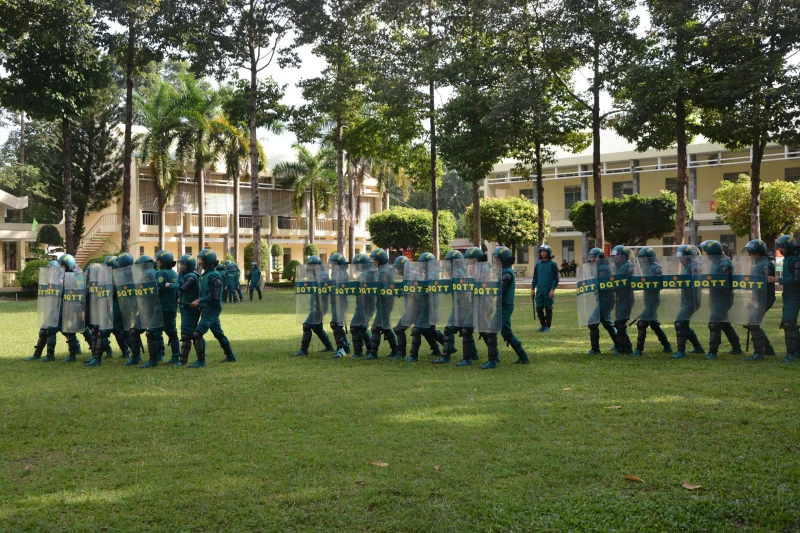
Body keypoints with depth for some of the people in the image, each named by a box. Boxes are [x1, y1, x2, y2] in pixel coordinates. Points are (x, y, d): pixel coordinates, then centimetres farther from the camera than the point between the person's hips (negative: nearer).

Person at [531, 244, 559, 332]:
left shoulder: (552, 264, -3)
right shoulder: (538, 264, 11)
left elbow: (556, 278, -6)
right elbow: (535, 277, 16)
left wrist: (553, 290, -14)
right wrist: (532, 289, 11)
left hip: (548, 290, -4)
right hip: (539, 290, 5)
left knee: (548, 308, -1)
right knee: (539, 308, 4)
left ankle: (547, 327, 7)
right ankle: (542, 325, 17)